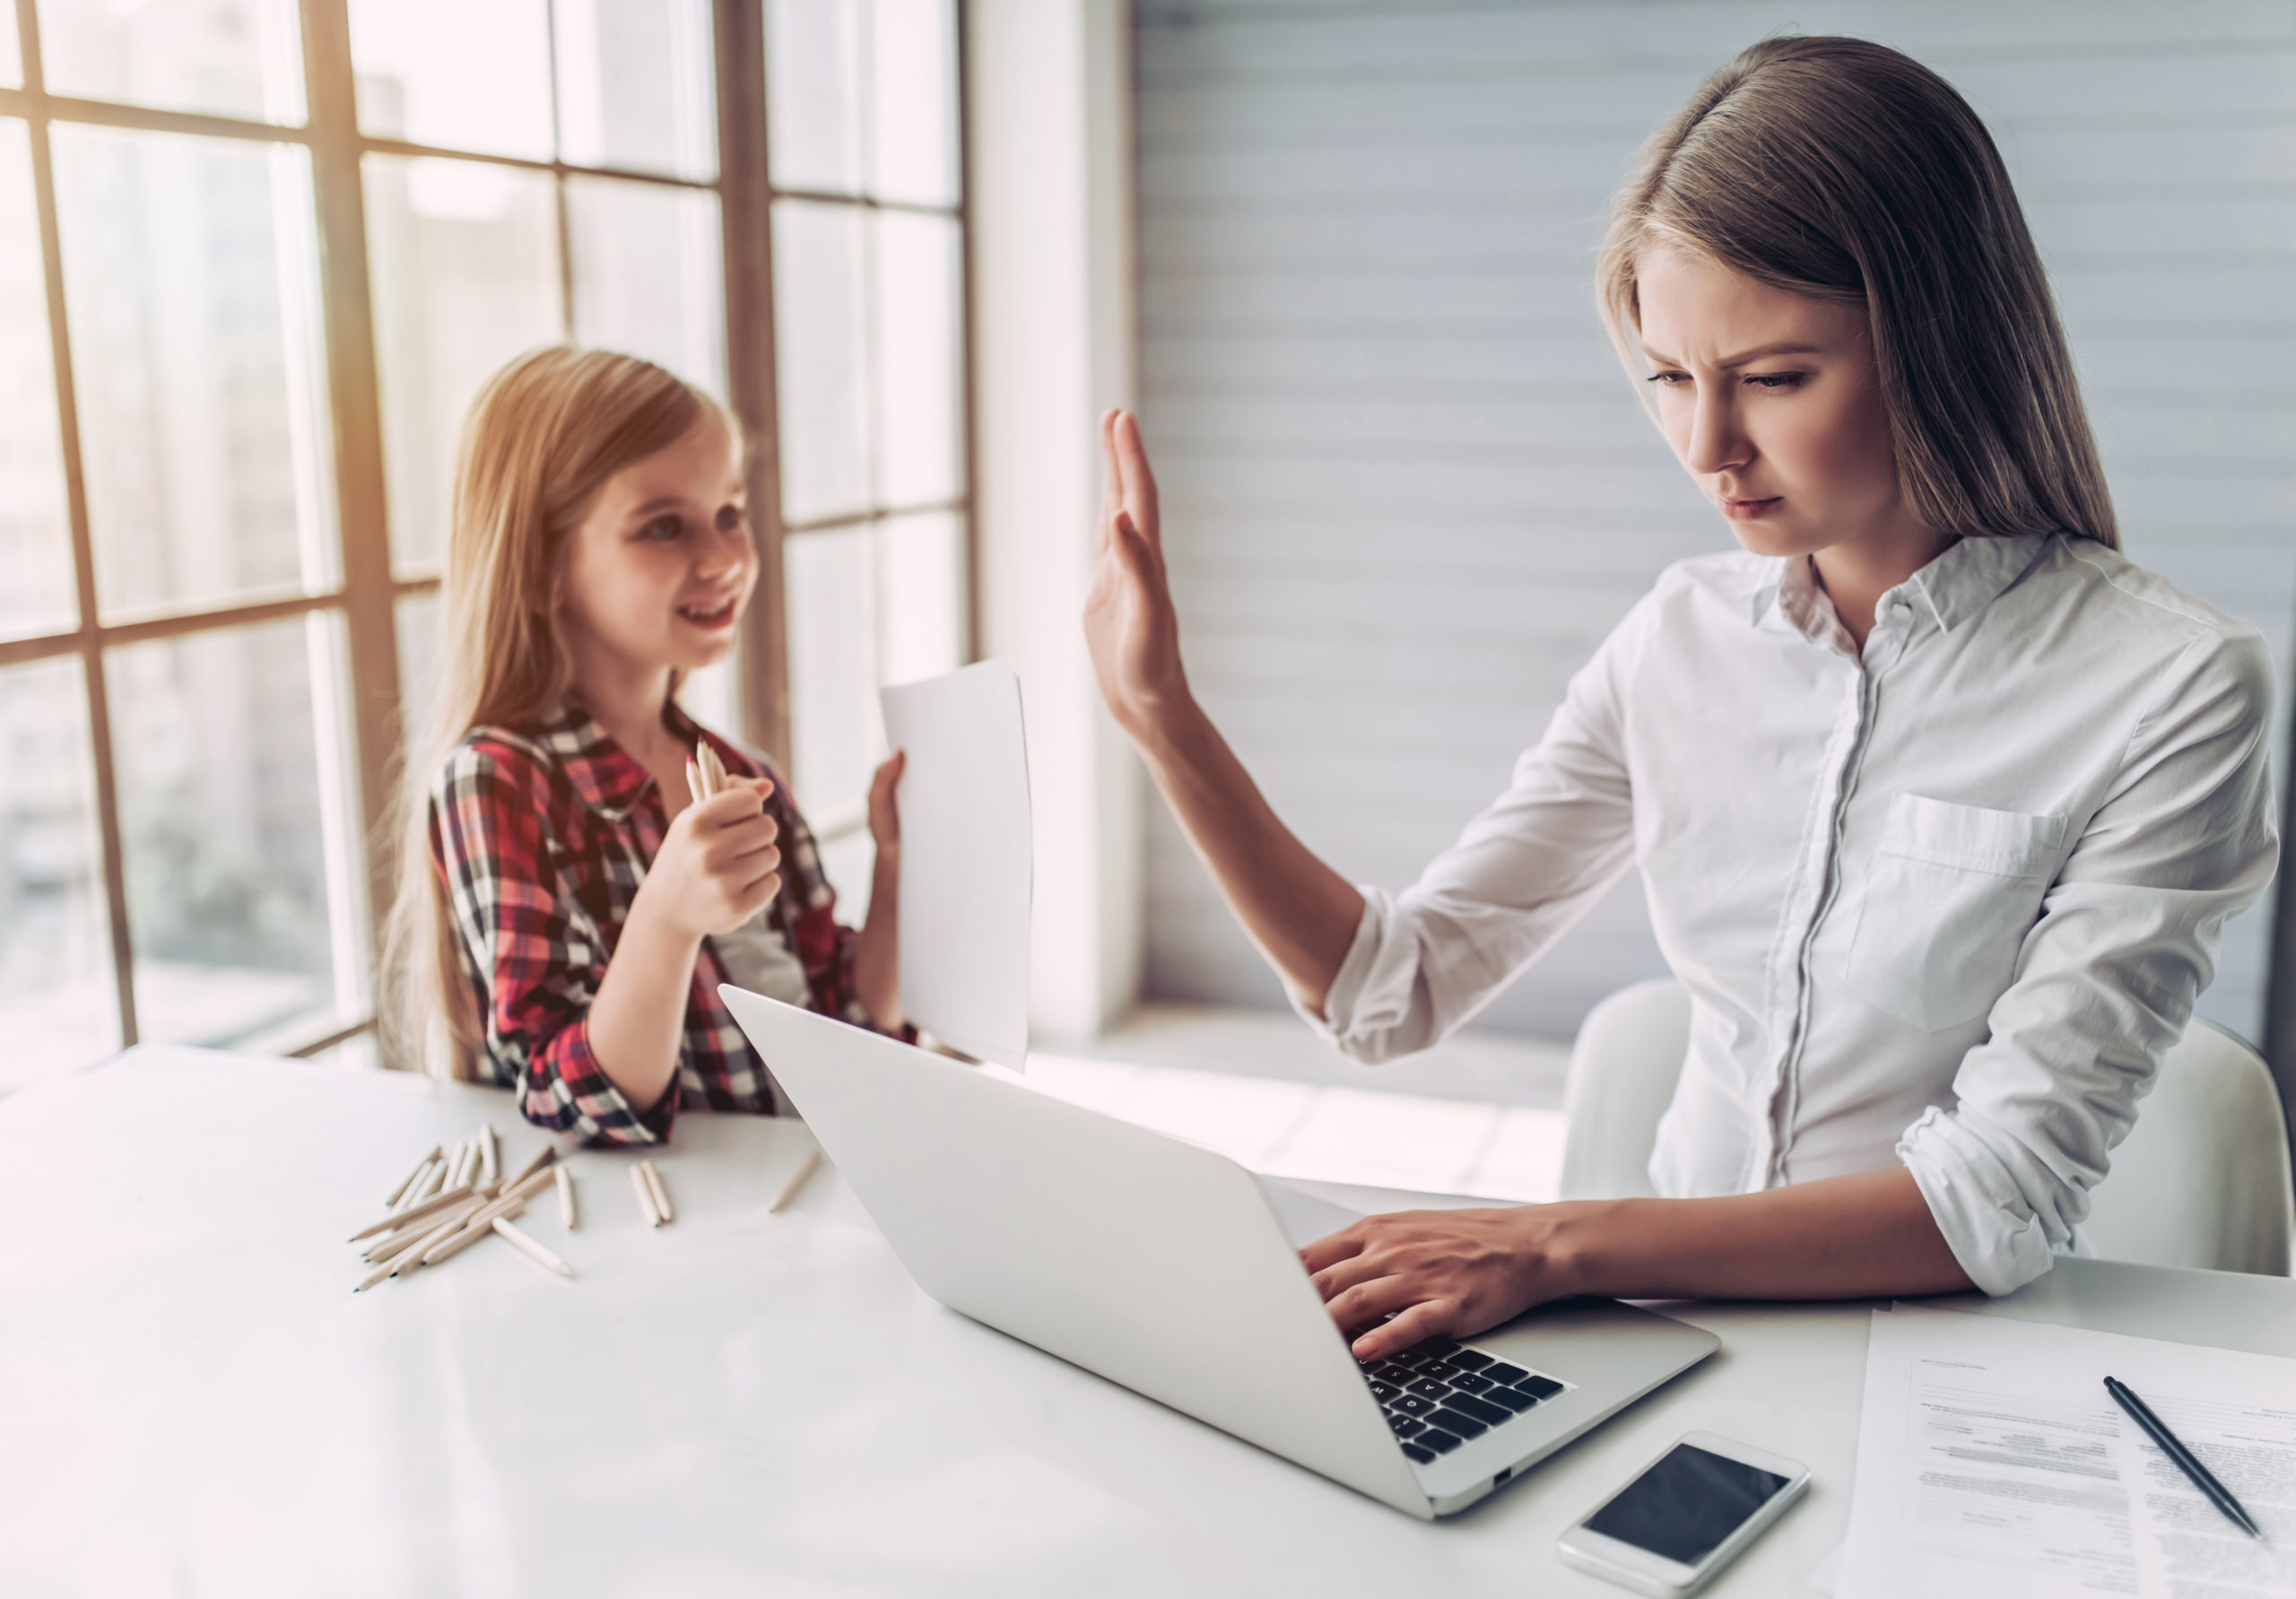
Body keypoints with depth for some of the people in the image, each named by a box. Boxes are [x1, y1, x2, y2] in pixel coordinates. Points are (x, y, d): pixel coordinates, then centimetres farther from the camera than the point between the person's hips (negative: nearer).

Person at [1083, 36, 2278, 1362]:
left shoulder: (2170, 691, -13)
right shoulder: (1685, 641, 1)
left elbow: (2005, 1203, -18)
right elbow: (1392, 993, 1)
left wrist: (1558, 1244, -28)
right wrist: (1163, 715, -7)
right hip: (1680, 1319, 4)